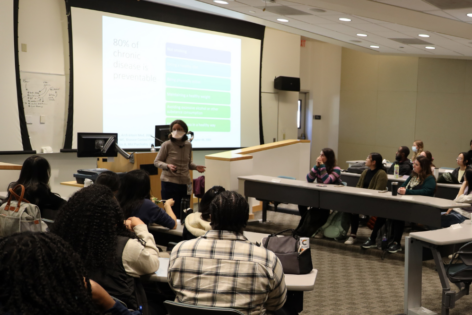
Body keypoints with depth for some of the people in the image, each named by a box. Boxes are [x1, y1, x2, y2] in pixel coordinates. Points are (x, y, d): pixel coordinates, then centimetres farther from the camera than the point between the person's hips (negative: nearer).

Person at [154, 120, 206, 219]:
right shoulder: (167, 145, -7)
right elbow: (156, 162, -1)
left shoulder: (188, 145, 8)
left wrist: (195, 167, 1)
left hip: (185, 182, 5)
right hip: (169, 183, -5)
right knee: (173, 213, -6)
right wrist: (167, 166, -19)